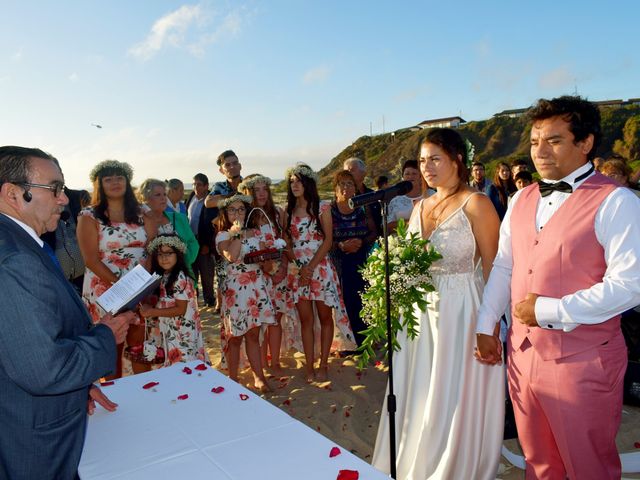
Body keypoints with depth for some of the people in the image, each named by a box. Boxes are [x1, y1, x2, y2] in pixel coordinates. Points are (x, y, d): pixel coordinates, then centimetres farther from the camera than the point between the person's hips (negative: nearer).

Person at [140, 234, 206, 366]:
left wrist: (152, 312, -18)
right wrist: (148, 306, -4)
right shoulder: (162, 276, 8)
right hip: (169, 331, 8)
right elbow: (164, 303, 12)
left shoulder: (180, 278, -18)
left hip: (182, 333, -8)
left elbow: (181, 309, -19)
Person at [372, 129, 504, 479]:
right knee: (419, 395, 16)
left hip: (460, 311, -6)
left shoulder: (475, 205, -10)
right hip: (420, 310, 6)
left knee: (455, 401, 6)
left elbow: (493, 267, -12)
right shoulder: (420, 207, 10)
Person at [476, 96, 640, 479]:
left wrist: (548, 310, -18)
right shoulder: (521, 200, 8)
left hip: (582, 360, -6)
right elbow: (503, 268, 12)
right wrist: (486, 327, 10)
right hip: (523, 351, 6)